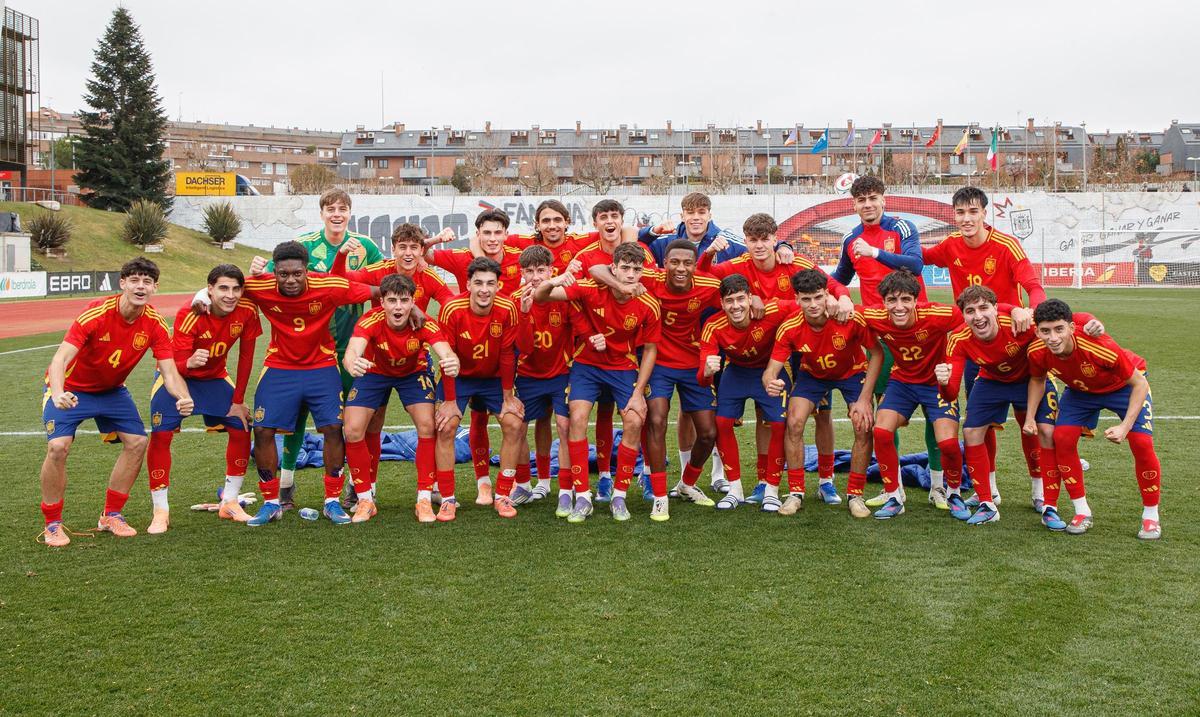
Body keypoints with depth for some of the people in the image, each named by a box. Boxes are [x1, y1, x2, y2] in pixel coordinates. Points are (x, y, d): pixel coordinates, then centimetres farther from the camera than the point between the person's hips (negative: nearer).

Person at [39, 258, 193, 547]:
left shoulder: (155, 324, -17)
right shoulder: (96, 313, -30)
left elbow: (170, 373, -19)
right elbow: (60, 359, -36)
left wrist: (183, 397, -41)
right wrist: (58, 394, -56)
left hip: (112, 390, 5)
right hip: (70, 389, -5)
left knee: (137, 442, -5)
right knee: (58, 447, -21)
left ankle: (111, 515, 13)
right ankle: (52, 524, -1)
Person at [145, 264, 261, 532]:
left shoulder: (247, 312, -21)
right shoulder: (189, 315, -31)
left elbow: (246, 357, -9)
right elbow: (176, 365, -34)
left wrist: (238, 401, -5)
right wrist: (190, 362, -58)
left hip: (215, 377, 4)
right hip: (177, 374, -4)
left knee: (242, 429, -2)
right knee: (161, 435, -17)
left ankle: (229, 503, 13)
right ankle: (161, 512, -7)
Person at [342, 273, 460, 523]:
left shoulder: (425, 324, -32)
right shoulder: (371, 321, -34)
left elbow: (447, 355, -45)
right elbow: (351, 353, -50)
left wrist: (452, 363, -70)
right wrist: (352, 364, -75)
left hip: (413, 373, 0)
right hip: (374, 372, 0)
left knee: (428, 426, -19)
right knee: (352, 431, -12)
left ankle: (424, 499, -5)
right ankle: (365, 500, 6)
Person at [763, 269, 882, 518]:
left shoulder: (851, 318, -33)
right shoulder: (789, 328, -28)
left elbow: (877, 353, -20)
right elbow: (771, 369, -28)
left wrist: (864, 399, -23)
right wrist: (770, 383, -54)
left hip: (852, 373, -1)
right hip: (811, 374, 1)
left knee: (864, 429, -15)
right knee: (794, 422, -16)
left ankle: (855, 495, 3)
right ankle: (795, 493, -2)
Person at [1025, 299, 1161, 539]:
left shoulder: (1101, 347, -42)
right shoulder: (1037, 352, -28)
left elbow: (1139, 383, -28)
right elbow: (1037, 379, -2)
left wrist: (1125, 427, -34)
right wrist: (1030, 417, -12)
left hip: (1124, 385, -3)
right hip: (1080, 390, 4)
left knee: (1142, 443, -17)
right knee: (1062, 437, -14)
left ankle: (1151, 516, 2)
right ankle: (1082, 512, 1)